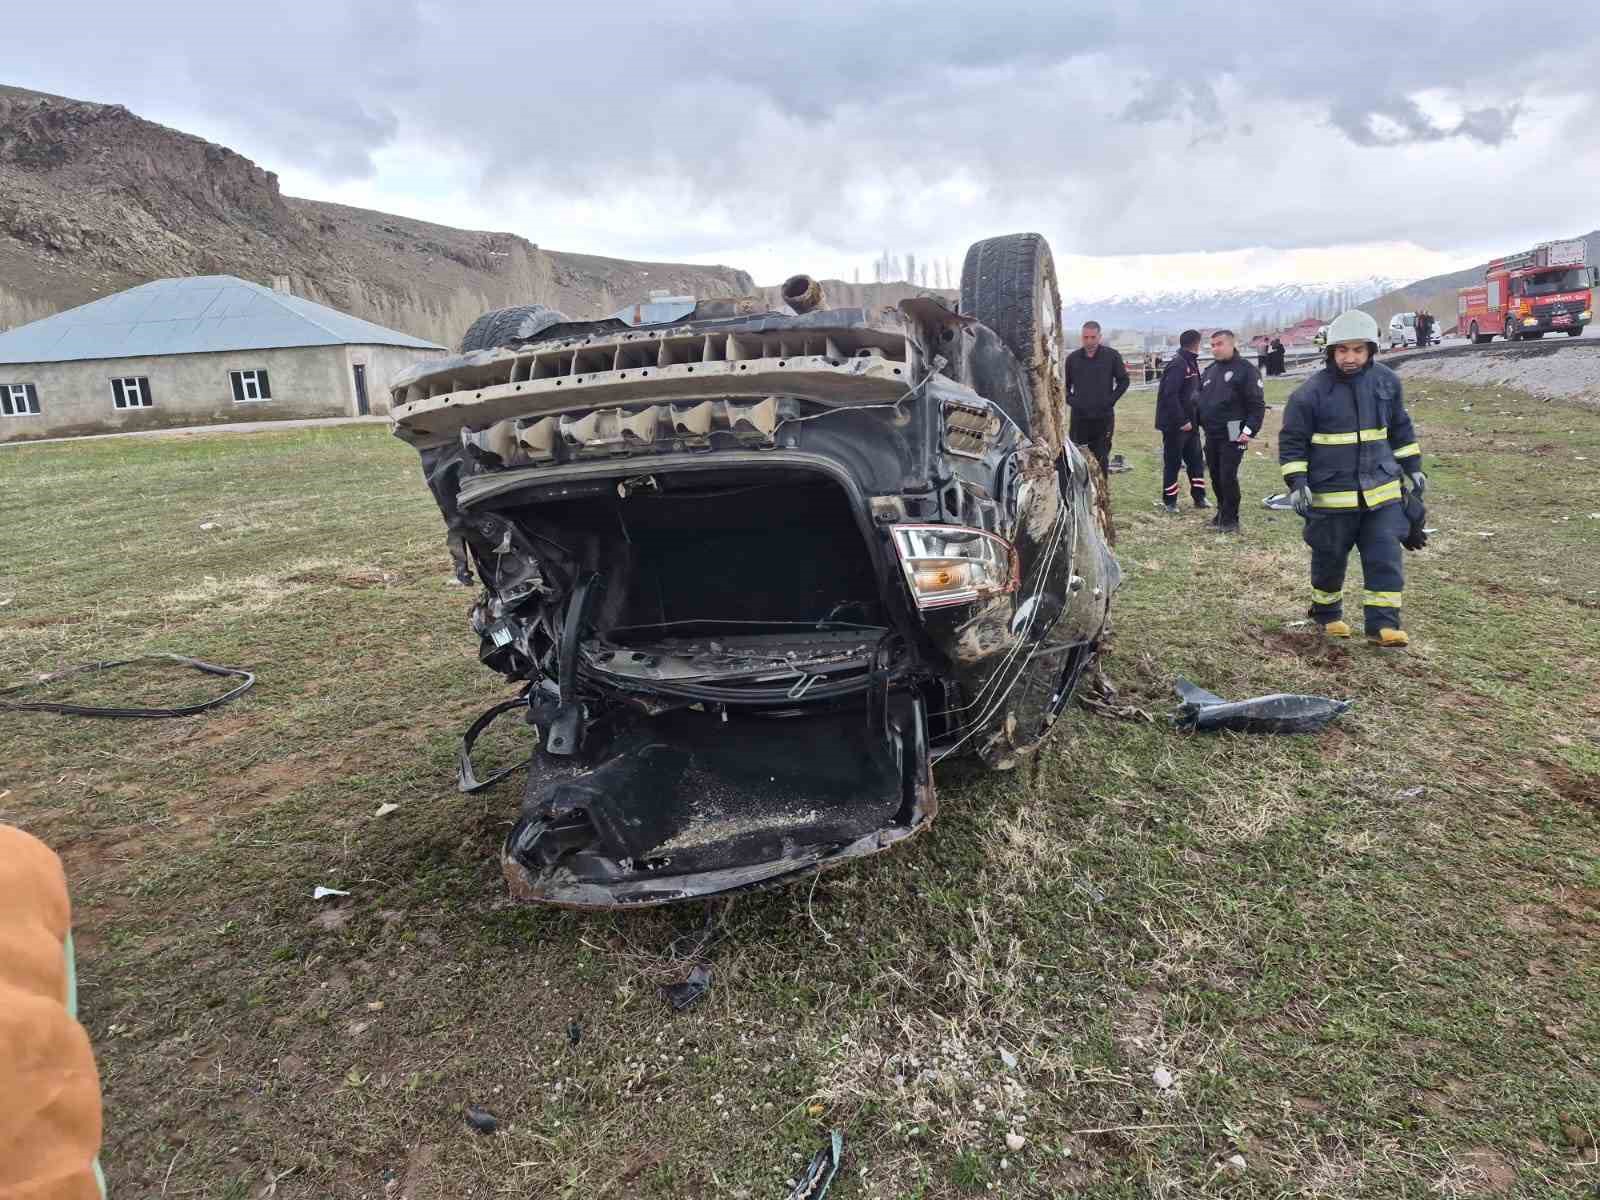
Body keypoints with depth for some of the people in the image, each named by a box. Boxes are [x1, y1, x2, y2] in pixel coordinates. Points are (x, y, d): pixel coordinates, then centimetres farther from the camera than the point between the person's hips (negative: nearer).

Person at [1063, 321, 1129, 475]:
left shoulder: (1112, 356, 0)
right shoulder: (1072, 358, 3)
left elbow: (1123, 381, 8)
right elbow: (1064, 385, 13)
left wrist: (1111, 399, -3)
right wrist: (1071, 400, -2)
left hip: (1104, 417, -1)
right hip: (1079, 417, 1)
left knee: (1102, 458, 5)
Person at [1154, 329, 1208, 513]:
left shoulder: (1192, 363, 11)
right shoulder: (1178, 365, -17)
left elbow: (1196, 392, 16)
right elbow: (1169, 396, -23)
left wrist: (1197, 418, 6)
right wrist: (1182, 421, -21)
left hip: (1190, 423, 9)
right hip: (1175, 425, -9)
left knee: (1196, 460, 12)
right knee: (1172, 463, 2)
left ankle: (1199, 497, 21)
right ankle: (1169, 501, 12)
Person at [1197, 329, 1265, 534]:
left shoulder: (1245, 369, -8)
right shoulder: (1210, 370, 14)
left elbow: (1257, 405, -11)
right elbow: (1201, 399, 23)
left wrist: (1249, 431, -18)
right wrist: (1201, 423, 13)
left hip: (1232, 436, -7)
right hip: (1211, 435, 7)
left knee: (1228, 477, -7)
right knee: (1215, 477, 13)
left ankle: (1230, 519, 3)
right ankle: (1222, 513, 28)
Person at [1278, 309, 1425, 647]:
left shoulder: (1387, 381, 2)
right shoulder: (1311, 392, -12)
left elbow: (1400, 428, 16)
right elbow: (1292, 441, -6)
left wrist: (1413, 466, 16)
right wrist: (1297, 482, -14)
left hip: (1381, 490, 3)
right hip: (1331, 494, -3)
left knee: (1386, 558, -2)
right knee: (1330, 559, 10)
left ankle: (1383, 624, 4)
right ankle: (1327, 613, 32)